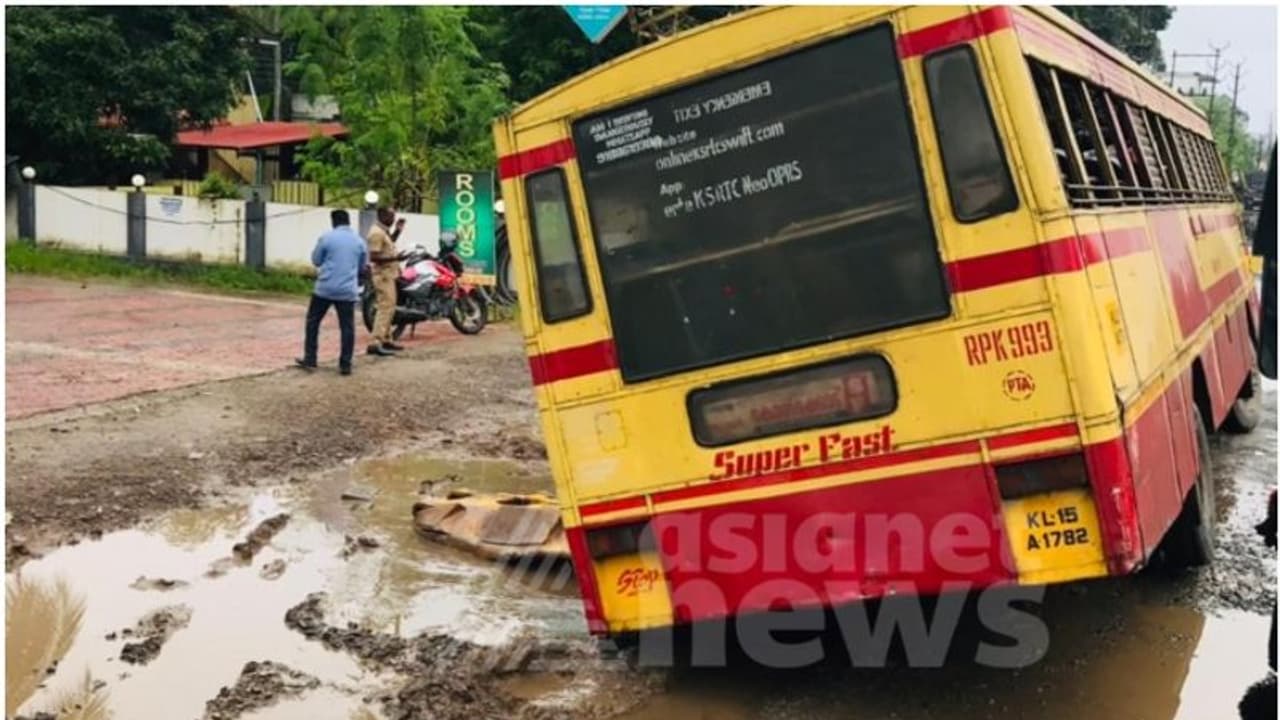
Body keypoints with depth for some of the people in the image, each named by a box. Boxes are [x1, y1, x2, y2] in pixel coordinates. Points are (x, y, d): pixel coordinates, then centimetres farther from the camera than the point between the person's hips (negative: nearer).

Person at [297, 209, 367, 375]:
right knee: (347, 327, 4)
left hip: (325, 288, -2)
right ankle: (345, 365, 3)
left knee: (313, 322, 13)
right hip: (348, 290, 2)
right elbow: (362, 266, 15)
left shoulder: (326, 237, -4)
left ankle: (310, 360, 13)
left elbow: (316, 260, 5)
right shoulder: (359, 241, 6)